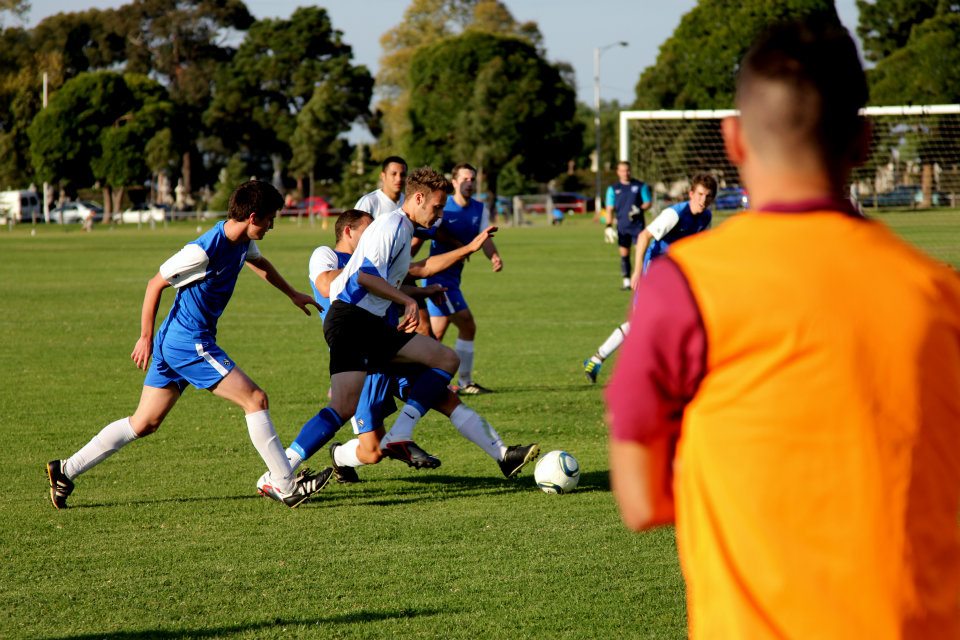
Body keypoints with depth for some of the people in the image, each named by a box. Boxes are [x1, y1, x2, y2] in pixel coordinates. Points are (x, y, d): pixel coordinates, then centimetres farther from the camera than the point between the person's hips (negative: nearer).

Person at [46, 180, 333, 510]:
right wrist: (146, 337, -9)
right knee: (256, 399, -9)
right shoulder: (204, 250, -22)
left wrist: (292, 293, 41)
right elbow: (155, 284, -14)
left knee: (144, 423, 11)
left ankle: (66, 470, 15)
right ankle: (285, 485, -4)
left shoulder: (243, 241, 5)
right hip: (190, 343, -10)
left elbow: (259, 262, 31)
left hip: (173, 343, 10)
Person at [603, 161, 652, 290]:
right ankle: (626, 281, 9)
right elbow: (610, 209, 7)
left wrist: (640, 209, -14)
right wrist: (608, 226, -3)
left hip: (637, 225, -2)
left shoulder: (640, 186, 3)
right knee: (624, 254, 3)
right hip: (622, 226, 2)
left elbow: (648, 202, 6)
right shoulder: (613, 189, 7)